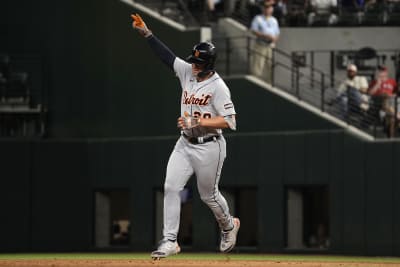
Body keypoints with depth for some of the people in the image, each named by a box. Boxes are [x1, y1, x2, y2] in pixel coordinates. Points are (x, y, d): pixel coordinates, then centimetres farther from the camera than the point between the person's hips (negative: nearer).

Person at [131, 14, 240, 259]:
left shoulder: (218, 87, -17)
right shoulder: (188, 72, 1)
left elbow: (229, 121, -22)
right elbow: (166, 55, 4)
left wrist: (197, 122, -26)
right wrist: (147, 33, -4)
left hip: (209, 147, -6)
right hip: (185, 144, 6)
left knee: (209, 195, 9)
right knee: (171, 187, -8)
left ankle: (229, 225, 40)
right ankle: (170, 241, -8)